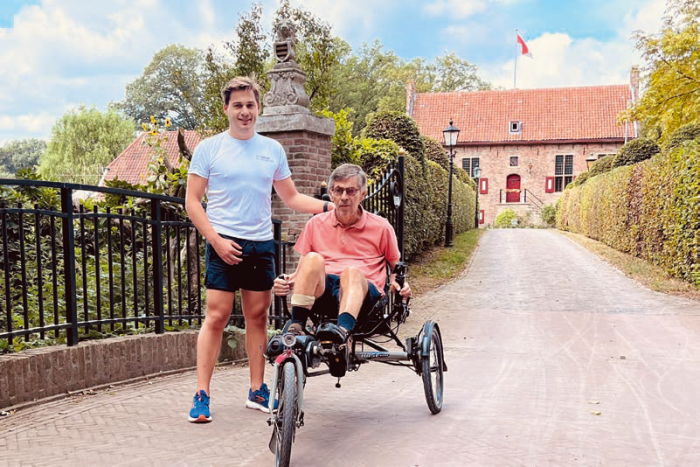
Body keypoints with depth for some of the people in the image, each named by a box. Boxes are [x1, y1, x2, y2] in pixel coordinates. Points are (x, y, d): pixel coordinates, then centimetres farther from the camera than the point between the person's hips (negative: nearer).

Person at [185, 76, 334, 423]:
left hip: (261, 244, 4)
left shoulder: (273, 150, 12)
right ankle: (201, 395, 3)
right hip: (224, 244, -3)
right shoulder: (209, 148, 2)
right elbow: (192, 202, -1)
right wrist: (217, 240, -12)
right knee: (216, 317, -6)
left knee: (258, 317, 8)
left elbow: (291, 197, 18)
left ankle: (257, 391, 19)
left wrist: (329, 206, 4)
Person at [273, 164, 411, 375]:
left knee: (351, 271, -37)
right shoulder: (316, 224, 17)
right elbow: (302, 269, 19)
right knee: (313, 259, -30)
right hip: (320, 291, 2)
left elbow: (396, 267, 21)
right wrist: (287, 281, -3)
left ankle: (342, 330, -64)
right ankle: (295, 327, -39)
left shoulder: (381, 227, 13)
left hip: (362, 292, -1)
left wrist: (399, 285, -3)